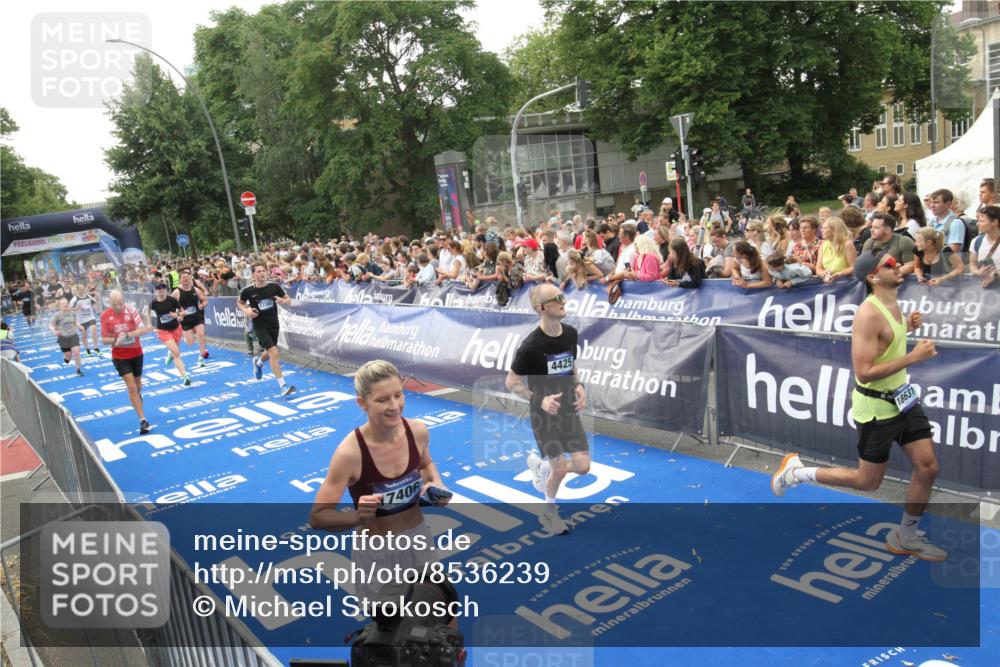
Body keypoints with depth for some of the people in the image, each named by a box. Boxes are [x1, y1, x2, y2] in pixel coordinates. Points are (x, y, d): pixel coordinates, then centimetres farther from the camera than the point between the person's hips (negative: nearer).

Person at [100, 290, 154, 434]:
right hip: (119, 356, -1)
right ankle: (143, 420, -8)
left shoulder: (131, 310, -13)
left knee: (137, 383, 19)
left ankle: (138, 394, 57)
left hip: (136, 353, 1)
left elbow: (143, 329, -19)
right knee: (131, 387, -10)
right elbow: (104, 339, -6)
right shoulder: (105, 316, -10)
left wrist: (128, 334, -34)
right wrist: (115, 340, -27)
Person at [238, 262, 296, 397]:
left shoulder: (274, 287, -8)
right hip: (260, 326, -4)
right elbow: (240, 303, 8)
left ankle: (258, 363, 60)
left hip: (274, 324, 4)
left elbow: (288, 299, 3)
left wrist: (283, 301, -20)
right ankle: (282, 385, -15)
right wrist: (246, 311, -12)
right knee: (274, 352, -19)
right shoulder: (248, 290, -11)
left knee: (270, 352, 22)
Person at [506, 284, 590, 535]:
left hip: (569, 410, 5)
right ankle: (549, 511, 31)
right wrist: (539, 400, -23)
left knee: (583, 467, 3)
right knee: (560, 468, 1)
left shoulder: (571, 333, -4)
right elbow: (511, 382, -12)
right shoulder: (530, 346, -22)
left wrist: (579, 386, -4)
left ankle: (540, 465, 33)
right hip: (544, 414, -5)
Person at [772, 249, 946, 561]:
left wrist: (906, 328, 6)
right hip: (877, 406, -8)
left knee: (928, 468, 7)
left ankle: (905, 538, 24)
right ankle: (796, 471, 22)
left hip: (902, 398, 8)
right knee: (867, 481, 5)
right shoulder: (869, 313, -25)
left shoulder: (893, 304, 4)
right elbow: (864, 372, -28)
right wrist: (912, 357, -27)